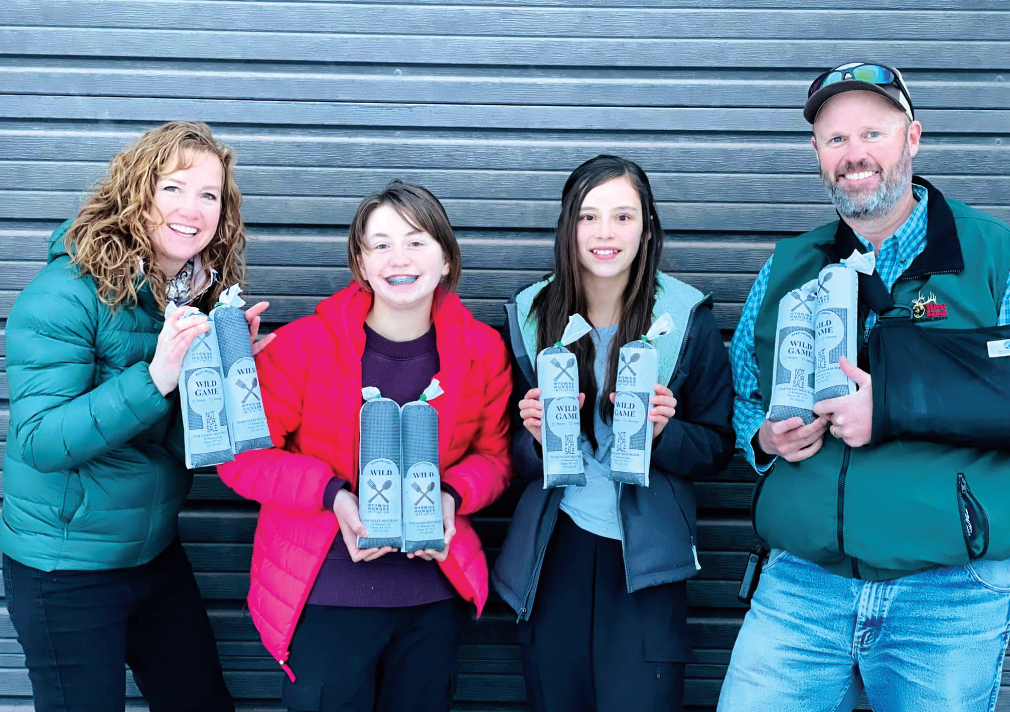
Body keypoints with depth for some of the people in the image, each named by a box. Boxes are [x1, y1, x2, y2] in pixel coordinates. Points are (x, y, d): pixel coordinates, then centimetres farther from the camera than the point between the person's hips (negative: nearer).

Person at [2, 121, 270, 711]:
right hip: (65, 569, -6)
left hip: (156, 550, 6)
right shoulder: (65, 294, -20)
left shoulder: (201, 293, 0)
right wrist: (154, 379, -35)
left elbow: (189, 442, 3)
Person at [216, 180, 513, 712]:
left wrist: (452, 497, -14)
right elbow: (242, 455, -8)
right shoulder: (303, 343, -12)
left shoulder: (483, 350, -3)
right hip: (326, 596, -3)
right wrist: (333, 496, -23)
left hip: (435, 595, 3)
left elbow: (493, 456, 7)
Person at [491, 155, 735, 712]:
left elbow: (717, 448, 2)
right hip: (553, 555, 2)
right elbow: (511, 454, 8)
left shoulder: (688, 319, -4)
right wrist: (537, 438, -14)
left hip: (645, 559, -2)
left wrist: (663, 433, -18)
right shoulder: (528, 316, 2)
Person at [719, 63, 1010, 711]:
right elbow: (744, 397, 20)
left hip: (953, 592, -2)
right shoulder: (788, 267, 11)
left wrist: (894, 407, -19)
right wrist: (765, 437, -2)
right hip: (801, 583, 3)